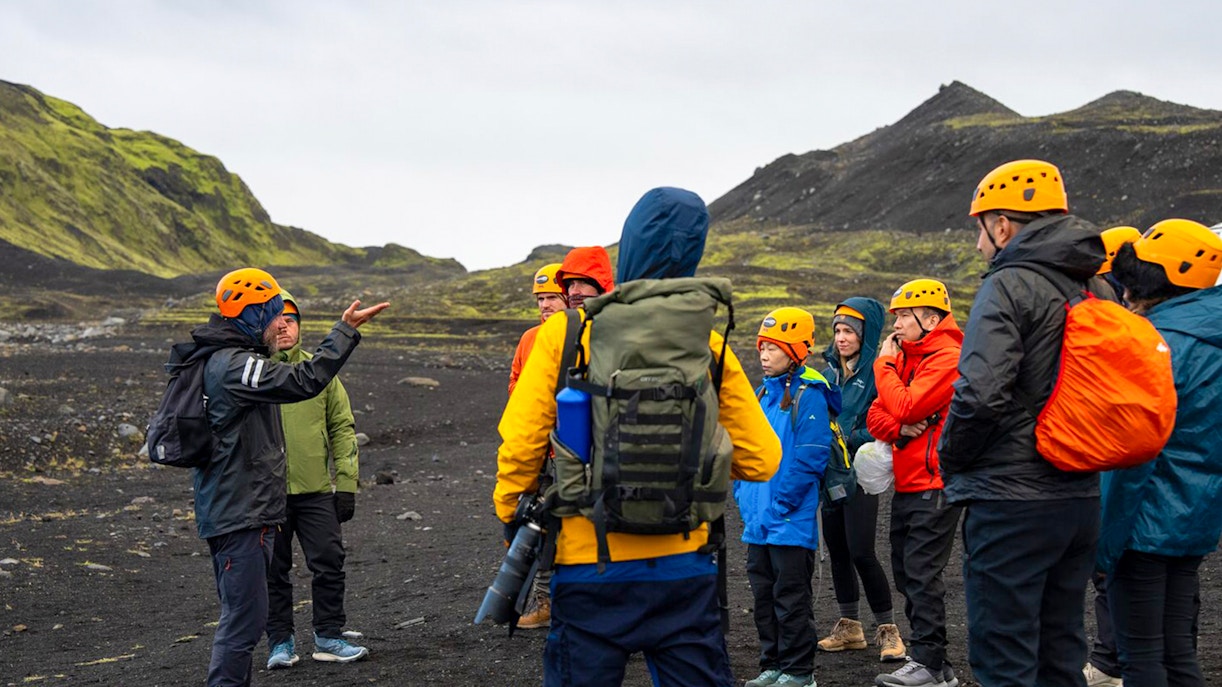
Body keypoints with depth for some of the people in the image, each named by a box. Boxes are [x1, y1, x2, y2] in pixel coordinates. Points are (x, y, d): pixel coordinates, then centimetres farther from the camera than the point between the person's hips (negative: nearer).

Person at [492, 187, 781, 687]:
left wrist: (511, 518, 8)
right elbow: (760, 459, 0)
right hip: (684, 570, 2)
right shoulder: (708, 346, -2)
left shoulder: (565, 333, -7)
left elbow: (520, 443, -9)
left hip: (589, 565, -1)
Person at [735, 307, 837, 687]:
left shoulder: (809, 396, -11)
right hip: (757, 519, 8)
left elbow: (810, 457, -17)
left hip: (791, 520, -8)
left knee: (791, 595, -1)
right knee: (764, 594, 13)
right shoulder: (762, 395, 13)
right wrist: (744, 496, 9)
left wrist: (780, 501, -16)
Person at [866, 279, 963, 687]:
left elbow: (906, 408, -21)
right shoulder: (907, 355, 17)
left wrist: (884, 363, -8)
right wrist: (900, 428, -9)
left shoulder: (947, 358, -12)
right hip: (906, 484, 9)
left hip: (934, 485, -9)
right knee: (906, 575, 11)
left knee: (921, 573, -10)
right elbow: (876, 416, 13)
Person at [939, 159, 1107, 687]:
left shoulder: (1008, 286, -12)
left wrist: (949, 460, -5)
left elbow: (981, 395, -22)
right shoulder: (1097, 290, 12)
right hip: (1080, 497, 8)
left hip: (1010, 502, -8)